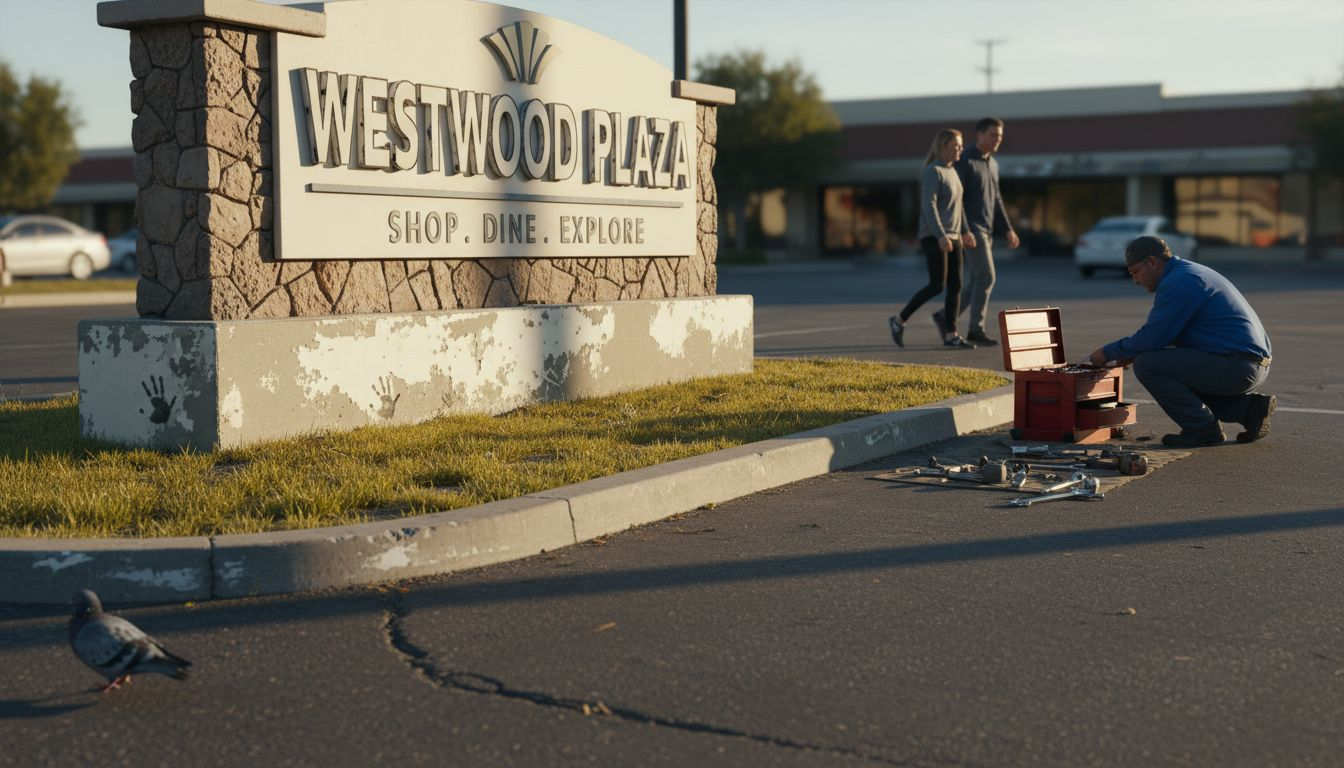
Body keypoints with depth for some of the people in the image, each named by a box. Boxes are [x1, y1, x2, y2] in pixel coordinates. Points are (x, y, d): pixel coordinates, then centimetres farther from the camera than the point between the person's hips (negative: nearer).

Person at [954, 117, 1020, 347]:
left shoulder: (992, 164, 17)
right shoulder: (964, 161, -11)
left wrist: (1008, 230, 15)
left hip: (986, 231, 9)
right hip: (971, 230, -9)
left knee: (976, 282, 8)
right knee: (986, 277, -13)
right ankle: (976, 330, -7)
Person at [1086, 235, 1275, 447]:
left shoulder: (1177, 283, -13)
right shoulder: (1190, 272, 20)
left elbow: (1152, 338, -15)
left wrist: (1108, 352, -2)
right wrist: (1132, 352, 15)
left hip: (1237, 367, -10)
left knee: (1146, 364, -13)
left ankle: (1202, 429, -6)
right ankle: (1250, 407, 16)